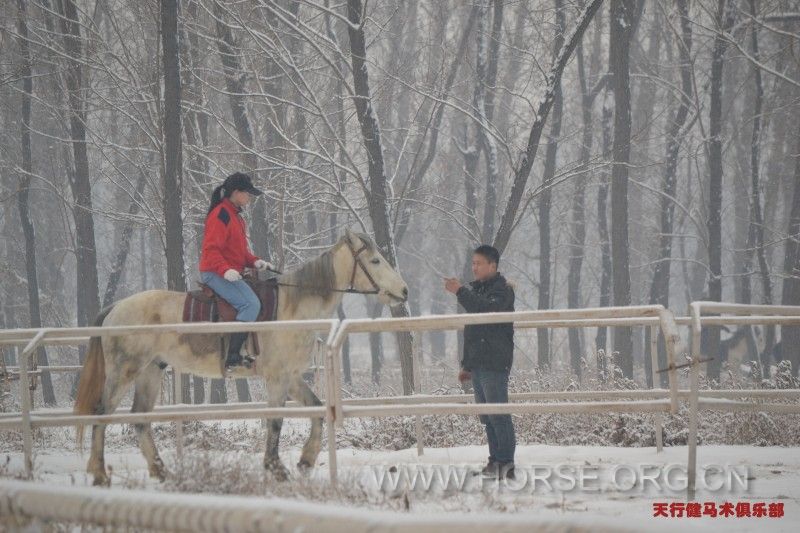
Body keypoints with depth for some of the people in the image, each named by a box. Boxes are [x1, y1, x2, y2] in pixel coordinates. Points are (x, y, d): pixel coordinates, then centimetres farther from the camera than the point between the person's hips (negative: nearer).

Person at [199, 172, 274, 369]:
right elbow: (210, 249, -22)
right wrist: (225, 270, -35)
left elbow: (239, 250, 25)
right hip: (215, 273, -11)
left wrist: (255, 262, 7)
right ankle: (232, 357, -28)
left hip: (229, 272, 11)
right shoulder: (221, 214, -13)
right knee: (251, 304, -24)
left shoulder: (235, 216, 19)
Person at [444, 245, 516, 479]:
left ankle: (506, 462, -12)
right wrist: (467, 364, 24)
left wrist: (460, 292, -28)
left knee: (498, 413, -12)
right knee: (486, 415, 8)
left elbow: (486, 308, -28)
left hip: (495, 363, -9)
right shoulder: (475, 289, 21)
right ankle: (496, 460, 11)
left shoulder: (502, 290, -6)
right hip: (478, 363, 9)